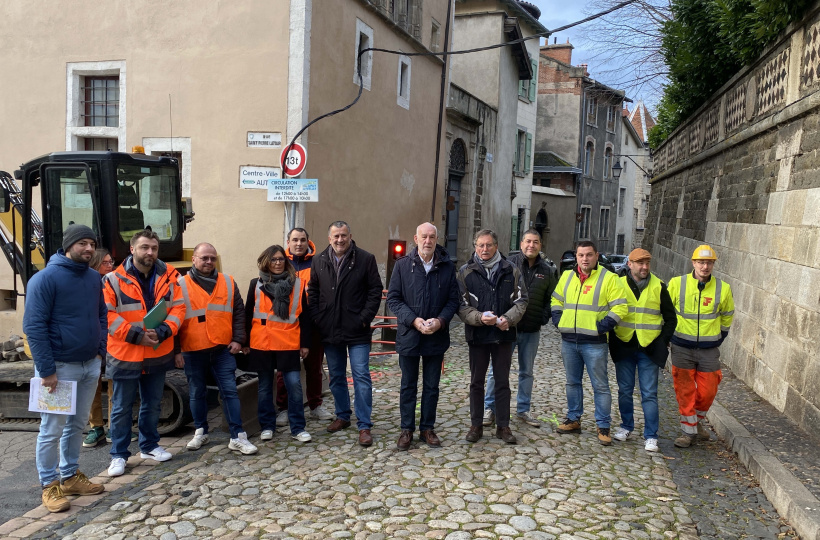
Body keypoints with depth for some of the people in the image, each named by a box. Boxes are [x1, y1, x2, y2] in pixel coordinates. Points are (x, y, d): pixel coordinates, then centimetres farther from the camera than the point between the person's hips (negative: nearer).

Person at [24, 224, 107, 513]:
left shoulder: (94, 278, 6)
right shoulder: (45, 278, -14)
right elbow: (34, 327, -16)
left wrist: (101, 350, 6)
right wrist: (46, 370, -18)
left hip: (91, 365, 6)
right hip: (60, 367, -6)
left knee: (78, 424, 16)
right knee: (52, 429, 3)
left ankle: (70, 475, 29)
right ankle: (50, 485, 17)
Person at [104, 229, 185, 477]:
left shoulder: (168, 276, 1)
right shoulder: (114, 279, -9)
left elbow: (178, 308, -2)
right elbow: (106, 315, -13)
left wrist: (163, 331, -18)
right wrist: (135, 335, -19)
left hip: (158, 354, 4)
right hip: (125, 354, -3)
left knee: (153, 404, 17)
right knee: (122, 408, 6)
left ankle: (149, 446, 33)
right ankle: (118, 455, 18)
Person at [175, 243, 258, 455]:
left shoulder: (228, 283, 6)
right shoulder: (181, 285, -1)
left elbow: (238, 313, 8)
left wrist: (238, 339, -1)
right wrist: (175, 349, -4)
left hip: (223, 349, 1)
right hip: (192, 350, -1)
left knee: (230, 391, 0)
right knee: (197, 393, 11)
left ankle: (238, 437, 3)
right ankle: (201, 432, 28)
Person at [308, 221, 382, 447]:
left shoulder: (366, 259, -5)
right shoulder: (319, 261, 6)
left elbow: (375, 291, -4)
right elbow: (312, 292, 11)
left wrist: (365, 318, -11)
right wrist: (317, 317, 0)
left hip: (357, 331, -4)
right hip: (330, 331, 4)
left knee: (362, 377, -4)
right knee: (336, 377, 15)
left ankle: (364, 425, 2)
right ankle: (342, 416, 31)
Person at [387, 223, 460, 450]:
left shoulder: (447, 267, -1)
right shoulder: (402, 265, -3)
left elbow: (453, 299, 1)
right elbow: (393, 298, -4)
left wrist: (440, 320, -16)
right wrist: (414, 320, -16)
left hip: (437, 336, 1)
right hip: (409, 335, -1)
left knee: (432, 387, 12)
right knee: (408, 386, 11)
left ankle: (427, 429, 25)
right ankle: (407, 429, 22)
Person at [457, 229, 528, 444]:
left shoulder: (511, 271, 2)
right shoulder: (466, 272, -1)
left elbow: (521, 300, 2)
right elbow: (461, 305, -4)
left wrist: (508, 318, -15)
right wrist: (480, 317, -20)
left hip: (503, 334, 1)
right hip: (477, 335, -1)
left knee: (503, 382, 9)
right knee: (476, 382, 10)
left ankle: (503, 426, 20)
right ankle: (476, 425, 22)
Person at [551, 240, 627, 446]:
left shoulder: (608, 278, -7)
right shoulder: (567, 276, 9)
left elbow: (620, 307, -10)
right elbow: (556, 300, 20)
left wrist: (602, 326, -16)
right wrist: (558, 320, 5)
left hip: (594, 343, -5)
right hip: (568, 341, 5)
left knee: (600, 385, 3)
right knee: (572, 382, 15)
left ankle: (603, 426, 12)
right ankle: (573, 419, 28)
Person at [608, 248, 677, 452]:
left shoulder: (658, 286, 2)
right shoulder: (619, 285, 2)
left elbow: (670, 318, 8)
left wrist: (663, 341, 0)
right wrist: (612, 340, 2)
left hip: (649, 349, -1)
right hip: (624, 347, 1)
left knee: (649, 394, 0)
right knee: (625, 391, 11)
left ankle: (651, 436, 8)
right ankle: (626, 426, 27)